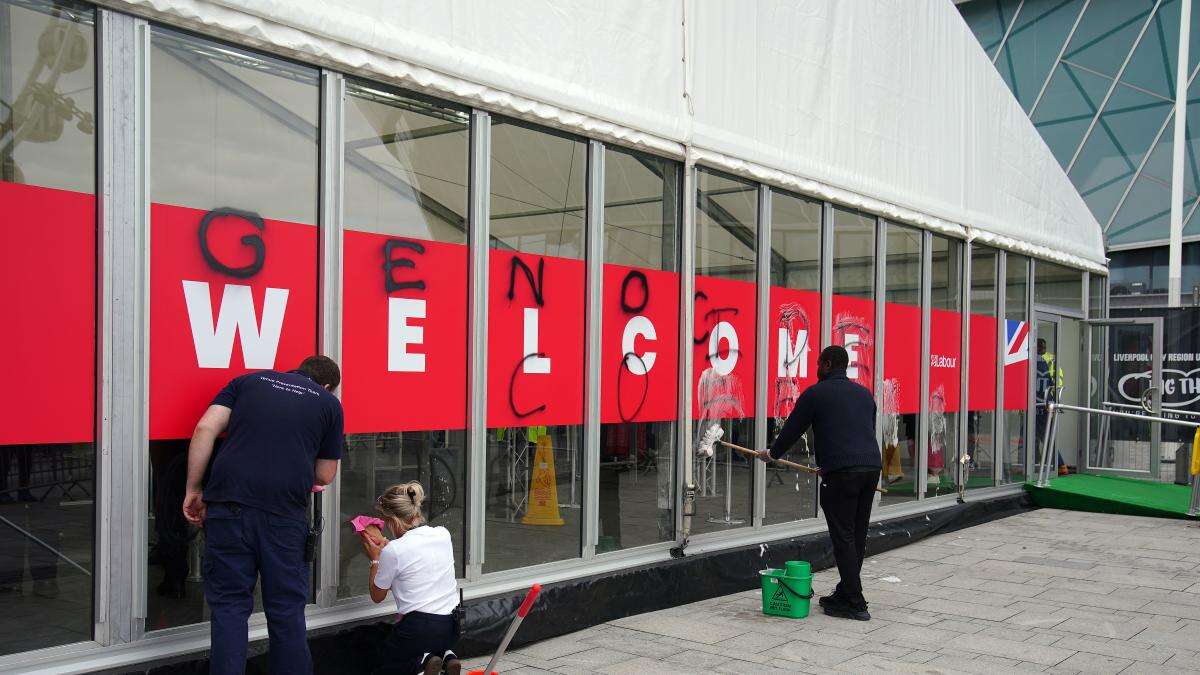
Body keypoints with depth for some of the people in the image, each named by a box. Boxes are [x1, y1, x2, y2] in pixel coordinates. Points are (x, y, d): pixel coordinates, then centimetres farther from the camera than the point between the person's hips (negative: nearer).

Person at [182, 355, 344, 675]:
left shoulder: (248, 381, 18)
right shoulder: (329, 402, 14)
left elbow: (205, 429, 4)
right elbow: (325, 476, 15)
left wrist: (193, 490, 8)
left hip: (229, 505, 1)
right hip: (286, 514, -1)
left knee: (229, 605, 8)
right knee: (287, 610, 11)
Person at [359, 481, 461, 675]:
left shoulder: (392, 551, -16)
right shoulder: (443, 534, 1)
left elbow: (377, 596, 2)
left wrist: (375, 559, 13)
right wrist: (383, 542, 27)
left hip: (418, 628, -6)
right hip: (450, 629, 6)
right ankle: (446, 655, 6)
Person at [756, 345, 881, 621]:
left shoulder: (816, 393, 2)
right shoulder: (864, 393, 21)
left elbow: (793, 428, 10)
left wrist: (772, 453, 27)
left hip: (841, 473, -7)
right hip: (872, 466, 7)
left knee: (843, 537, -2)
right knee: (858, 535, 13)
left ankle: (855, 604, -2)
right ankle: (845, 594, 22)